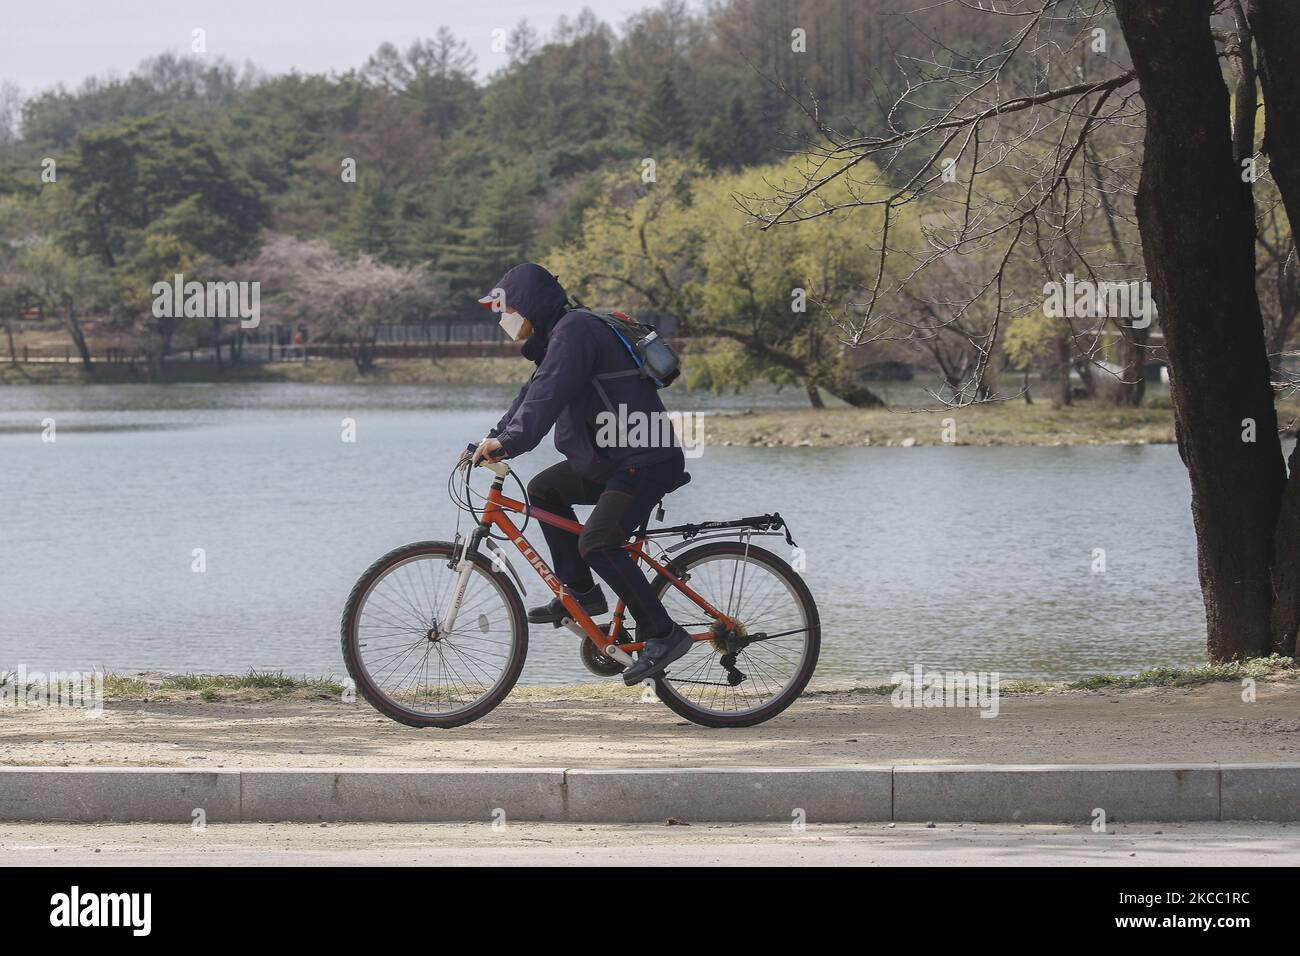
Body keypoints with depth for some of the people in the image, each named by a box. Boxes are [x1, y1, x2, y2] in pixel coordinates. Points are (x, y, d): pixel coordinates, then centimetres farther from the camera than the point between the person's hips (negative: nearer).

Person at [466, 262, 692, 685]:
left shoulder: (574, 331, -14)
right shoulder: (559, 335, 19)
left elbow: (548, 394, -26)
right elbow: (532, 393, 19)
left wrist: (510, 442, -34)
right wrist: (493, 440, 8)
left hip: (646, 462, -11)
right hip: (610, 459, 11)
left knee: (596, 543, -21)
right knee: (544, 489, 16)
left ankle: (663, 634, -17)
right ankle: (580, 593, 15)